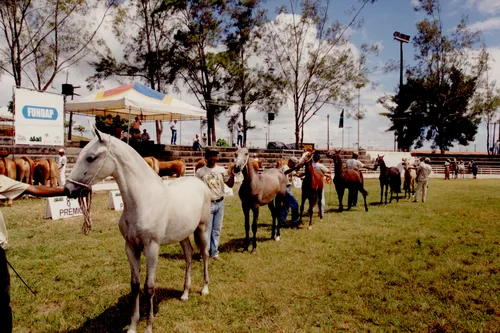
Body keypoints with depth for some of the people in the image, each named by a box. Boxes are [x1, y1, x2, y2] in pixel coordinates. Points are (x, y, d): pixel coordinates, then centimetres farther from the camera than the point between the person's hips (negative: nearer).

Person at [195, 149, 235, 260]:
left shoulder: (221, 170, 4)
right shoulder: (200, 172, -3)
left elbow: (230, 185, 2)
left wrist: (232, 175, -16)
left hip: (220, 203, 3)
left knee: (217, 230, 10)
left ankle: (214, 252, 21)